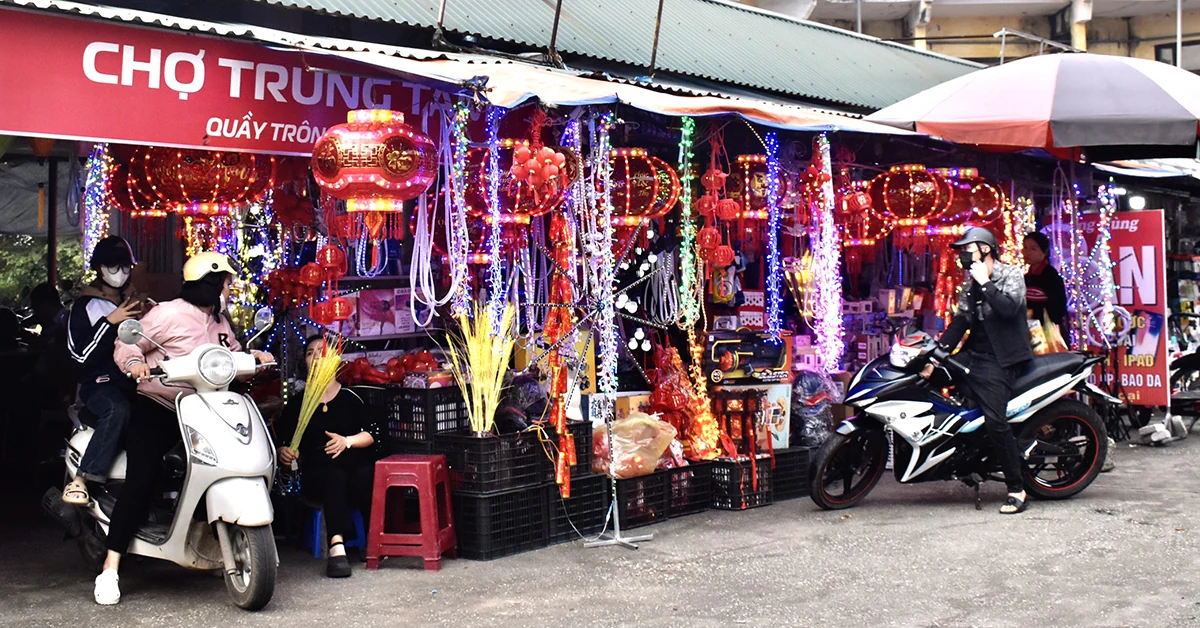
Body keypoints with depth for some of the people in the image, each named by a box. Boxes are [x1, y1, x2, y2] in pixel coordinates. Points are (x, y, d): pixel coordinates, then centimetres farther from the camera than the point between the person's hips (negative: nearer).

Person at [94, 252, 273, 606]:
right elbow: (127, 346, -9)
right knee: (141, 482, -16)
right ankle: (110, 570, -15)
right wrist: (135, 362, -31)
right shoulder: (169, 314, -11)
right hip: (155, 410, -7)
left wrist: (255, 356, -6)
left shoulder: (219, 321, 14)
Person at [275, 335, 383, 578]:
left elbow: (375, 431, 3)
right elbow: (281, 438, 14)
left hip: (356, 464, 0)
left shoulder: (352, 396, 10)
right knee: (334, 477, -37)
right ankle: (337, 546, -50)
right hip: (316, 473, 1)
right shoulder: (298, 403, 17)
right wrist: (284, 452, -8)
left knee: (365, 476, -37)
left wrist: (348, 441, -13)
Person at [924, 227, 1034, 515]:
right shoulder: (970, 285, 17)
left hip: (1000, 360, -9)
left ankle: (1017, 490, -14)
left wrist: (985, 283, -17)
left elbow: (1008, 308, -24)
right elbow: (960, 321, 12)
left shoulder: (1011, 275, -4)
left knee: (996, 421, -19)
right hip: (975, 356, 9)